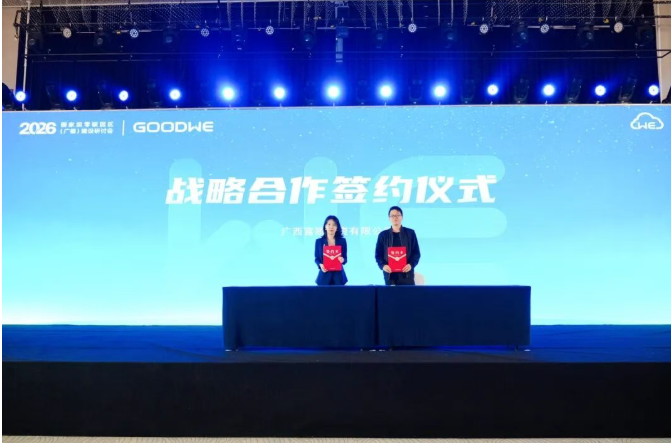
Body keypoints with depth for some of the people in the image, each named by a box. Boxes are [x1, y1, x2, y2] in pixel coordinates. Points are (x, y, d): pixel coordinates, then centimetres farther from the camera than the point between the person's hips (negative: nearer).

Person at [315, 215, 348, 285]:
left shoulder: (342, 241, 5)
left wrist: (342, 260, -16)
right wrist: (320, 265, -14)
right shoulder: (319, 241, 4)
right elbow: (317, 258, 7)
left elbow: (345, 258, 7)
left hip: (338, 275, 1)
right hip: (324, 275, -1)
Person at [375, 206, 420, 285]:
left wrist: (411, 264, -12)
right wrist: (383, 265, -11)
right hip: (390, 274, 1)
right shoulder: (383, 235, 9)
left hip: (406, 274, 0)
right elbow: (378, 254, 8)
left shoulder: (410, 233, 8)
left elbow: (416, 252, 6)